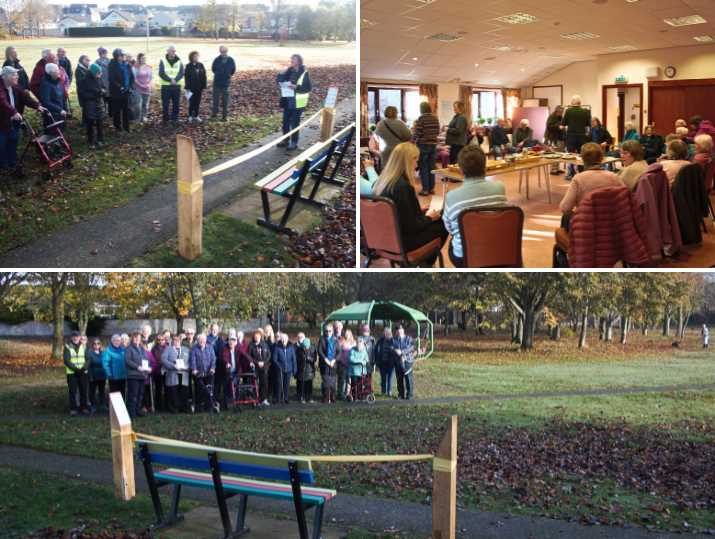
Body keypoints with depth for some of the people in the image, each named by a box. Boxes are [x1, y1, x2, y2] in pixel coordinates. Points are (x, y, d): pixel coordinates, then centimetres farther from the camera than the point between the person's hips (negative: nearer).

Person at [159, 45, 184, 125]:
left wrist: (175, 80, -20)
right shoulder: (163, 61, 0)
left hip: (176, 86, 2)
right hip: (166, 86, -2)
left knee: (176, 104, 5)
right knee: (165, 104, 0)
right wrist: (170, 80, -20)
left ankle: (174, 119, 15)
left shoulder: (179, 61, 6)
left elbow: (182, 73, -3)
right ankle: (165, 119, 10)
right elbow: (161, 73, -8)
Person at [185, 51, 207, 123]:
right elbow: (186, 77, -6)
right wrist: (187, 87, -11)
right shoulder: (188, 66, -6)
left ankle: (196, 116, 19)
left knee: (197, 102, 9)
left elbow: (204, 76, 5)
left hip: (199, 88, 3)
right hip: (191, 88, -3)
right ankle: (190, 116, 12)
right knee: (191, 102, 2)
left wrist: (204, 87, 1)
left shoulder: (201, 65, 4)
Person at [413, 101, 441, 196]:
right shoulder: (435, 118, 3)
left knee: (423, 168, 0)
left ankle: (425, 189, -1)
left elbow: (417, 134, -14)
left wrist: (413, 142, 3)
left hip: (423, 145, -5)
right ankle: (431, 188, 15)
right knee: (431, 167, 12)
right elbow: (437, 132, 8)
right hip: (433, 144, 5)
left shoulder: (421, 118, -13)